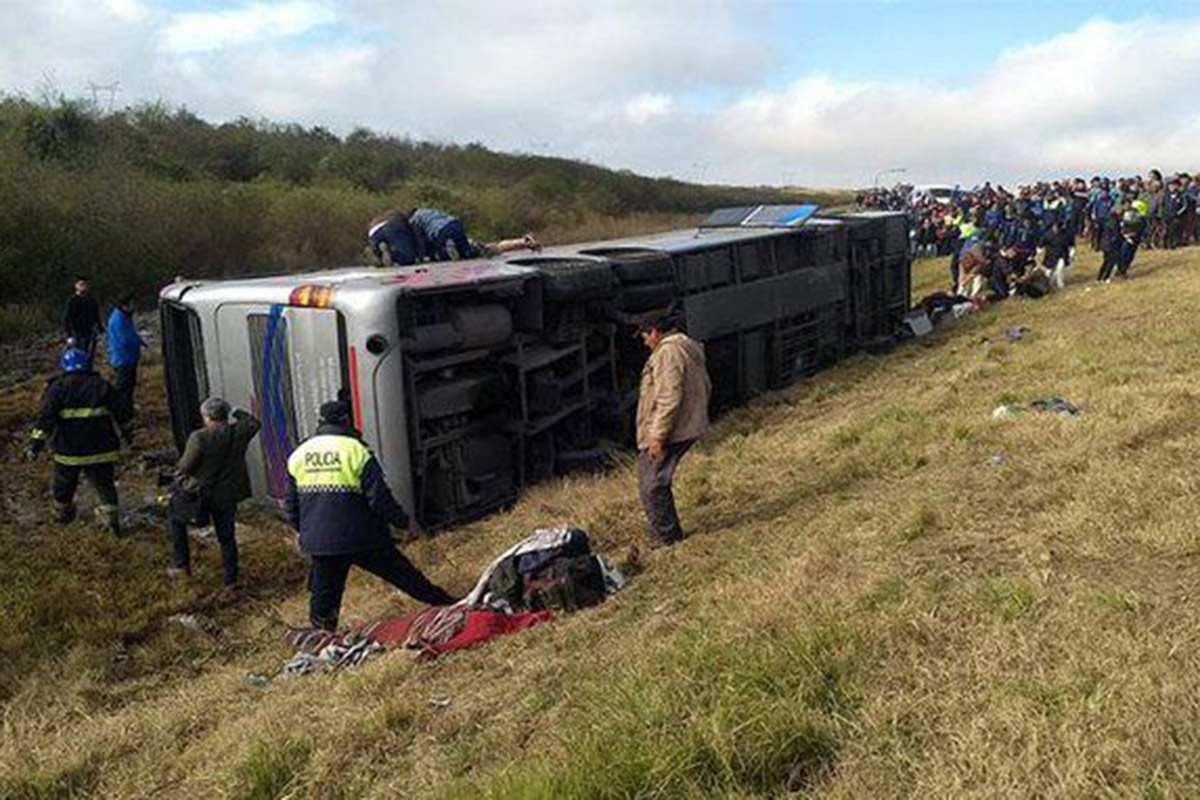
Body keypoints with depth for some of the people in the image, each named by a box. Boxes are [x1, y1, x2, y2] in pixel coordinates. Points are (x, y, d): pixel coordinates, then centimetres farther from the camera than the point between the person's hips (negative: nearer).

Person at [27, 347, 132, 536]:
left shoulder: (58, 388, -4)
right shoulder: (102, 385, 0)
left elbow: (46, 417, -11)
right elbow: (121, 412, 5)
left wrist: (36, 442, -10)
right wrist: (126, 430, 19)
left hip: (69, 449, 0)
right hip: (100, 448, 0)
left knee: (64, 482, 22)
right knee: (104, 483, 7)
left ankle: (64, 511, 38)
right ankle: (112, 515, -3)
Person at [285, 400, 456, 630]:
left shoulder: (298, 455, 7)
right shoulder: (356, 450, -10)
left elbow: (291, 506, 14)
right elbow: (380, 497, -13)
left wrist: (304, 530, 29)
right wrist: (404, 521, -1)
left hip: (319, 542, 4)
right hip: (362, 538, -4)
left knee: (324, 594, 16)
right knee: (404, 575, 8)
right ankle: (445, 605, 17)